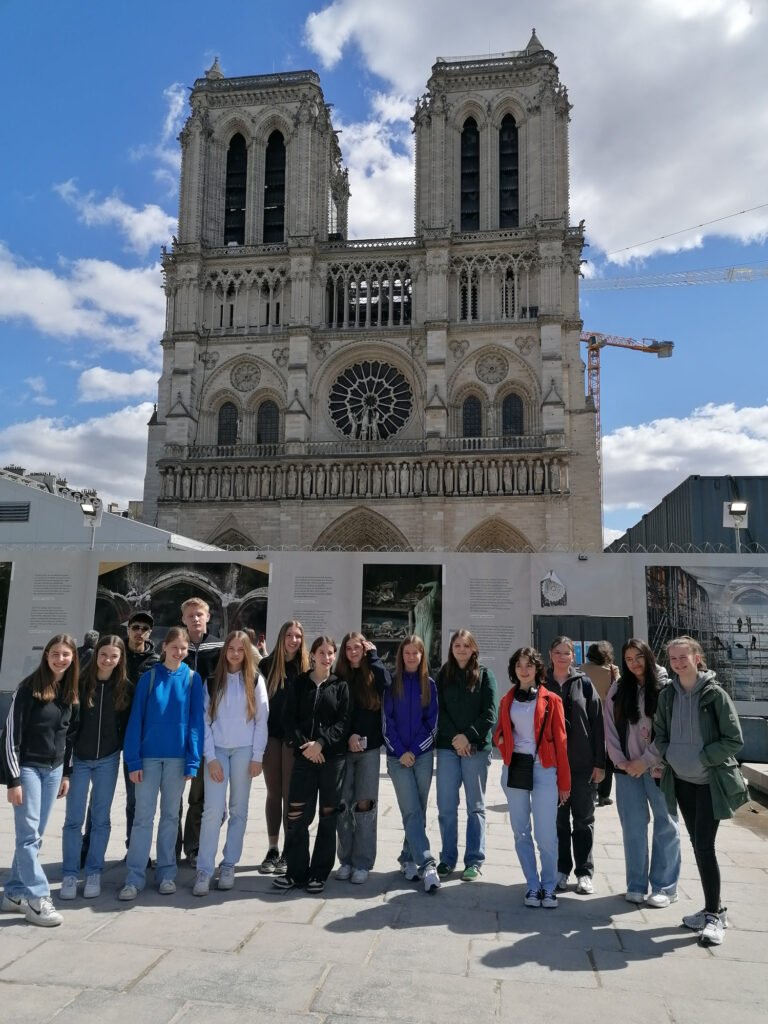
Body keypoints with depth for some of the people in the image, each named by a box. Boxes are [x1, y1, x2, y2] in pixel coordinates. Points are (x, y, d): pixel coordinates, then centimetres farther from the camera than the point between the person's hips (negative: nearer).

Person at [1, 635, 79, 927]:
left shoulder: (71, 693, 5)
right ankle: (37, 899, 1)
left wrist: (66, 773, 11)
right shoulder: (28, 689, -12)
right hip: (28, 768, -5)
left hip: (53, 770, 6)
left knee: (34, 835, 10)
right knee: (29, 834, -5)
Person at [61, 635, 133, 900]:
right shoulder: (80, 683, -6)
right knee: (73, 819, 2)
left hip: (108, 760, 1)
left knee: (101, 818, 8)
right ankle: (69, 875, 14)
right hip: (78, 758, -1)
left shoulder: (125, 688, -2)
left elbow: (129, 724, 5)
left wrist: (124, 749, -3)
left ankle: (94, 873, 18)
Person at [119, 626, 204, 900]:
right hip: (149, 755, 0)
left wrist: (193, 761, -8)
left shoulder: (192, 678, -1)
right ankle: (135, 877, 12)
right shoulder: (149, 677, -2)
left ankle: (166, 873, 22)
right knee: (143, 815, 2)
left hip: (178, 757, 1)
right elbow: (136, 720, -3)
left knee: (170, 815, 11)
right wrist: (133, 760, -9)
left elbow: (196, 721, -2)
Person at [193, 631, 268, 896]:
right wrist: (210, 757, -6)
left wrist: (257, 757, -5)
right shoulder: (212, 680, 5)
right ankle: (204, 870, 0)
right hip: (217, 750, 0)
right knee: (213, 810, -7)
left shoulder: (255, 680, 3)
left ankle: (229, 866, 17)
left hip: (244, 750, 0)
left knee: (239, 810, 6)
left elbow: (262, 720, 1)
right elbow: (205, 720, 2)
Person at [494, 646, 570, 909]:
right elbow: (500, 733, 20)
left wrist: (564, 782, -1)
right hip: (514, 769, 4)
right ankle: (532, 886, 23)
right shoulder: (507, 700, 10)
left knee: (546, 835, -5)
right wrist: (501, 741, -5)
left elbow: (560, 741, 0)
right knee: (521, 832, 9)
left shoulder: (551, 700, 0)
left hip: (543, 769, -3)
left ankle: (549, 887, 16)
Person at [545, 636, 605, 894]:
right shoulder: (542, 685, 3)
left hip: (581, 763, -1)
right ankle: (561, 869, 21)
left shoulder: (584, 684, 0)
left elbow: (597, 724, -1)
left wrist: (599, 762, -4)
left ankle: (584, 872, 18)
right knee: (558, 818, 9)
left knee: (583, 818, 8)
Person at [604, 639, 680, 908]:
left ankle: (664, 886, 16)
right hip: (627, 768, 3)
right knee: (633, 826, 7)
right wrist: (620, 761, -4)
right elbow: (610, 729, 6)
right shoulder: (618, 690, 6)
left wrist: (646, 760, -11)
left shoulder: (665, 687, -5)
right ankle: (636, 885, 18)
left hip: (658, 767, -3)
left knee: (665, 825, 4)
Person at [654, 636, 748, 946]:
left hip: (710, 782, -5)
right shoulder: (667, 695, 1)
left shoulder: (715, 694, -12)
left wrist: (700, 759, -17)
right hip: (681, 781, 5)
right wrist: (668, 755, -6)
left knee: (705, 846, -7)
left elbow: (734, 740, -13)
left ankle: (714, 915, 9)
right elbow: (659, 732, 11)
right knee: (698, 845, 13)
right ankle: (714, 909, 27)